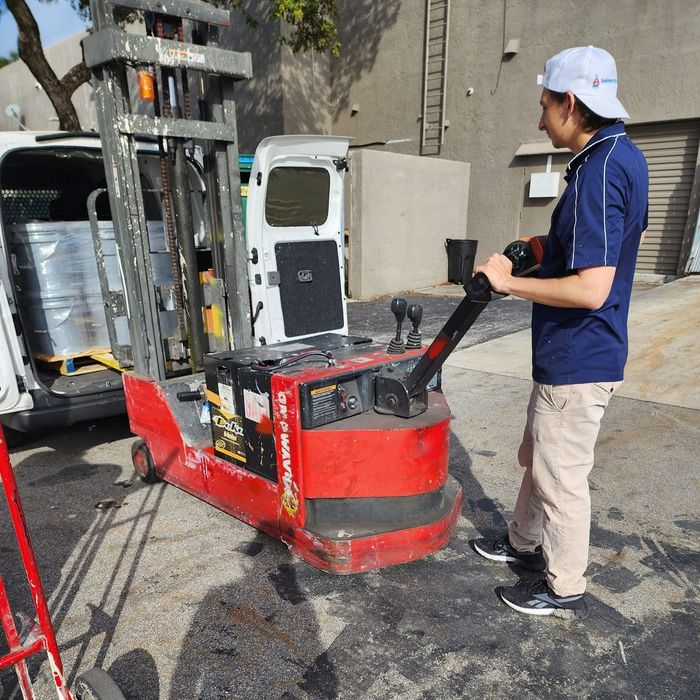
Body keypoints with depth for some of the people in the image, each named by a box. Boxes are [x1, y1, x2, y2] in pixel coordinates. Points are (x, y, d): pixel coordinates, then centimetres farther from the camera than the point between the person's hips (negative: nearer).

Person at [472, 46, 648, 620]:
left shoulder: (598, 173, -23)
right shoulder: (626, 156, 9)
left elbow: (590, 290, -30)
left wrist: (509, 282, -18)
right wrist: (555, 248, 15)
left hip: (578, 362, -10)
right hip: (575, 354, 10)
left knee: (561, 475, 7)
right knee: (537, 457, 24)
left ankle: (564, 588, 28)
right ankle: (524, 541, 44)